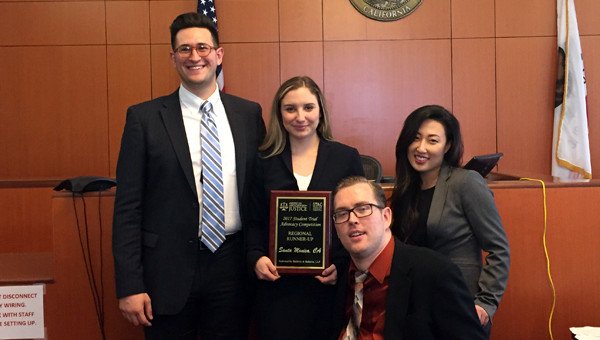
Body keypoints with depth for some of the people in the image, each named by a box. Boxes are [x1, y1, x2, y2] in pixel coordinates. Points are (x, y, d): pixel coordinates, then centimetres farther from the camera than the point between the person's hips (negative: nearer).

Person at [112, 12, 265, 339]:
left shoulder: (249, 114, 5)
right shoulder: (144, 118, -3)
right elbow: (128, 207, -5)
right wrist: (129, 285, -8)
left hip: (232, 265, 2)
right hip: (168, 270, -2)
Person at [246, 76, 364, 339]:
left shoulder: (347, 158, 3)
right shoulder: (265, 162, 6)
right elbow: (255, 222, 7)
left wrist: (343, 264, -11)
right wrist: (256, 257, -11)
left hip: (332, 284, 0)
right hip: (277, 286, 0)